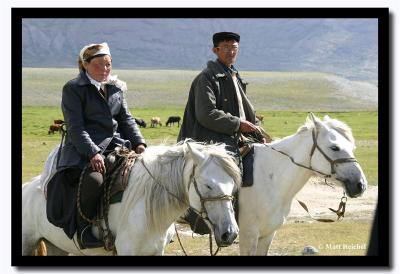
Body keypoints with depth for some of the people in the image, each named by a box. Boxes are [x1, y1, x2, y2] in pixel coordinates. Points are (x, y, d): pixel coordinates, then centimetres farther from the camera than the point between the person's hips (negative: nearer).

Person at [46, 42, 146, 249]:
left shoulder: (117, 88, 19)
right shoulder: (73, 89, -2)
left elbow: (126, 119, 17)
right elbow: (75, 127, -11)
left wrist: (138, 143, -2)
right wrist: (93, 153, -24)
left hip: (116, 146, 7)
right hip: (85, 150, -7)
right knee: (93, 180, -34)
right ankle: (84, 229, -16)